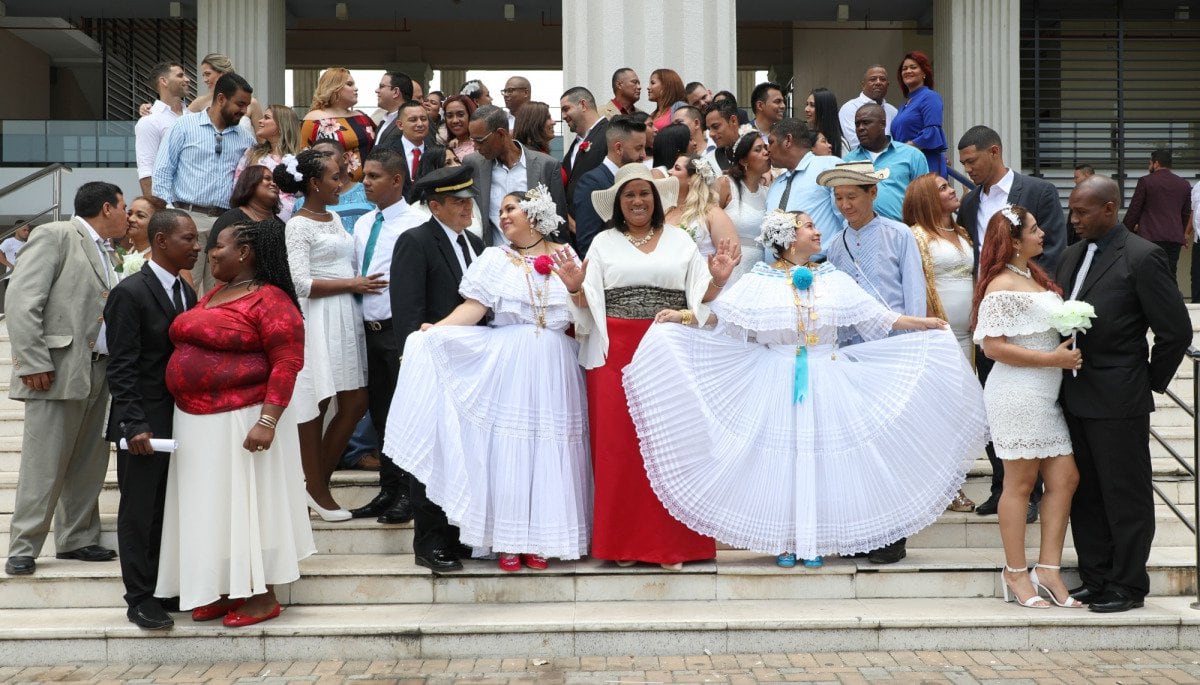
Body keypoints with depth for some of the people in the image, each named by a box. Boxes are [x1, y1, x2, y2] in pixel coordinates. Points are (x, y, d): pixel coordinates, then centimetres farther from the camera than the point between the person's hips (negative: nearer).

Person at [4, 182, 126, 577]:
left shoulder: (102, 253, 18)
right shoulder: (55, 237, -4)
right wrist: (33, 363, -17)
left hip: (98, 372, 8)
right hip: (59, 371, -8)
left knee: (89, 464, 11)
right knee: (44, 466, -4)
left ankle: (77, 539, 22)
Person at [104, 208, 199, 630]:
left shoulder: (187, 292, 10)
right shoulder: (130, 293, -12)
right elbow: (122, 368, -15)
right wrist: (135, 425, -20)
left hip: (183, 417, 7)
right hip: (145, 423, -7)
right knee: (140, 511, 4)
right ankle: (140, 598, 14)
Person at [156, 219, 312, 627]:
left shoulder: (270, 301, -14)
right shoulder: (212, 296, 13)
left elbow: (287, 364, -20)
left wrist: (267, 421, -27)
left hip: (241, 421, -8)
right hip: (197, 423, 8)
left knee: (247, 502, 1)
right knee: (213, 505, 14)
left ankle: (263, 597, 13)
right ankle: (224, 589, 26)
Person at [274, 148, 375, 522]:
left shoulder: (335, 218, 15)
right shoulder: (299, 226, -8)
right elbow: (302, 283, -15)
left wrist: (364, 284, 6)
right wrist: (352, 284, -13)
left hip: (347, 318, 8)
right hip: (318, 319, -8)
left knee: (356, 402, 6)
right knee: (316, 404, 1)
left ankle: (319, 480, 20)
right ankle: (316, 489, 13)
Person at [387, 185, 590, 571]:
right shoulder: (496, 258, 6)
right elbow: (473, 307, -6)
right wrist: (435, 331, -18)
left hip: (553, 368, 1)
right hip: (507, 366, -1)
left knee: (548, 451, 2)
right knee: (506, 449, -2)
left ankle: (541, 538, 13)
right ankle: (508, 539, 8)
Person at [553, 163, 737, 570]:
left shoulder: (679, 240, 12)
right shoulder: (603, 243, 10)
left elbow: (701, 299, 10)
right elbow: (587, 306, 6)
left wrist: (717, 280, -9)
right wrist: (576, 288, -13)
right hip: (616, 354, 0)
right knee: (618, 445, 0)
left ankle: (671, 542, 7)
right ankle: (623, 543, 9)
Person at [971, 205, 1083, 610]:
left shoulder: (1035, 277, 16)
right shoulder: (1002, 287, -13)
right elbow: (994, 347, -19)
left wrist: (1071, 346, 8)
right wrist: (1054, 358, -18)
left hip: (1047, 395, 9)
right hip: (1018, 396, -9)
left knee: (1064, 479, 5)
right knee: (1021, 482, 1)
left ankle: (1048, 568, 12)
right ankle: (1016, 573, 12)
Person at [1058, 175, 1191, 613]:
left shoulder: (1142, 257, -12)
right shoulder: (1072, 256, 11)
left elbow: (1176, 330, -10)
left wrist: (1150, 382, -4)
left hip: (1118, 402, -7)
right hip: (1076, 399, 7)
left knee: (1126, 497, 5)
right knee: (1085, 494, 15)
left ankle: (1127, 585, 16)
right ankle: (1095, 578, 27)